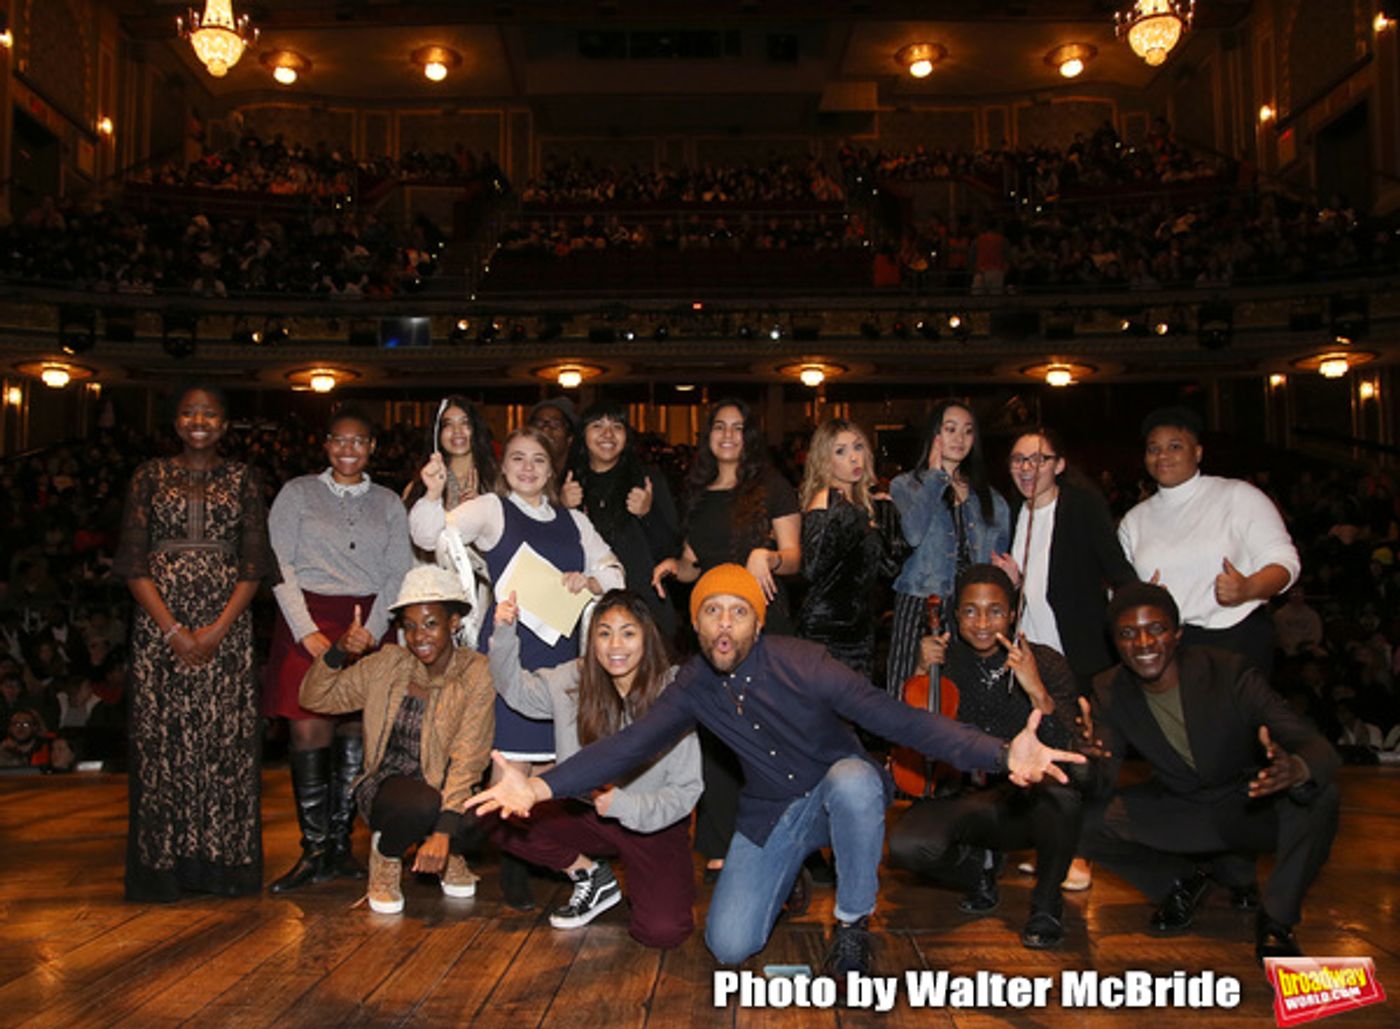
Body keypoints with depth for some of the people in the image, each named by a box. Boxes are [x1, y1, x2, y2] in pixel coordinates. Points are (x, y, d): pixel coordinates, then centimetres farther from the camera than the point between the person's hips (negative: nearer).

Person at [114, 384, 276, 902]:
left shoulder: (241, 479, 9)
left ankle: (222, 864, 6)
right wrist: (173, 631, -9)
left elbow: (253, 564, 3)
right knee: (161, 737, -2)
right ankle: (164, 867, 6)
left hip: (227, 628, 0)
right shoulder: (151, 476, 8)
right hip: (159, 623, 0)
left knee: (226, 737, -2)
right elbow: (134, 562, 2)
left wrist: (218, 629, -9)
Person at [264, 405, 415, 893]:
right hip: (308, 621, -1)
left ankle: (341, 845, 10)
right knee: (310, 734, -7)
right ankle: (314, 852, 1)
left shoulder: (388, 503, 13)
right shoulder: (298, 493, 8)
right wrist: (306, 630, -10)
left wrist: (371, 631, -7)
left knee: (355, 739, 0)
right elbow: (279, 566, 1)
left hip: (368, 627, 2)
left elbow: (398, 574, 7)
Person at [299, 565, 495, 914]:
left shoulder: (475, 673, -12)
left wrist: (443, 831, -30)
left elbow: (467, 761, -19)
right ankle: (386, 853, 1)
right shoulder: (388, 664, -2)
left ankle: (447, 853, 6)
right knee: (420, 805, -34)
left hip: (443, 791, 0)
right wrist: (339, 652, -17)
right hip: (387, 786, 0)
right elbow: (314, 698, 3)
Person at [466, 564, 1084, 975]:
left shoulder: (799, 664, -24)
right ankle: (790, 871, 23)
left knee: (854, 779, -39)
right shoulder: (693, 686, -11)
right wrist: (542, 785, -32)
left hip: (838, 793, -3)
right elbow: (630, 744, -16)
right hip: (770, 815, 3)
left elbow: (896, 719, -31)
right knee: (729, 947, -10)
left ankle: (852, 924, -13)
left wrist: (1000, 755, -44)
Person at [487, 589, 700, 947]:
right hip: (588, 813, 4)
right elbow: (516, 689, 10)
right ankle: (593, 877, 5)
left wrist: (625, 805, -29)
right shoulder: (576, 679, -5)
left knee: (660, 931, -25)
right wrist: (504, 634, -8)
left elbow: (686, 789, -15)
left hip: (656, 825, -4)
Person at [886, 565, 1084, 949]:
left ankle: (1046, 901, -7)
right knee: (906, 846, -28)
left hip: (1027, 802, -1)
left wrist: (1037, 692, -32)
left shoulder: (1045, 663, -7)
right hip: (965, 798, 1)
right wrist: (921, 673, -15)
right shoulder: (944, 659, 0)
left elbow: (1070, 752, -17)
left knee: (1058, 792, -37)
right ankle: (979, 865, 8)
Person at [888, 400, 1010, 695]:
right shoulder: (905, 485, 7)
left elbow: (1000, 555, 19)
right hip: (920, 604, -3)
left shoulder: (987, 496, 17)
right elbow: (914, 532, -14)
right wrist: (935, 476, -3)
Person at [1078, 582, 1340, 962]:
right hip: (1178, 809, 3)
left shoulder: (1230, 673, -22)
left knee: (1320, 795, -33)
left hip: (1251, 805, -2)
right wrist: (1089, 760, -42)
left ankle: (1276, 920, -9)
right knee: (1082, 820, -20)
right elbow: (1102, 785, -16)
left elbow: (1318, 747, -29)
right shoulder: (1110, 691, -12)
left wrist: (1296, 769, -55)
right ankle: (1181, 882, 9)